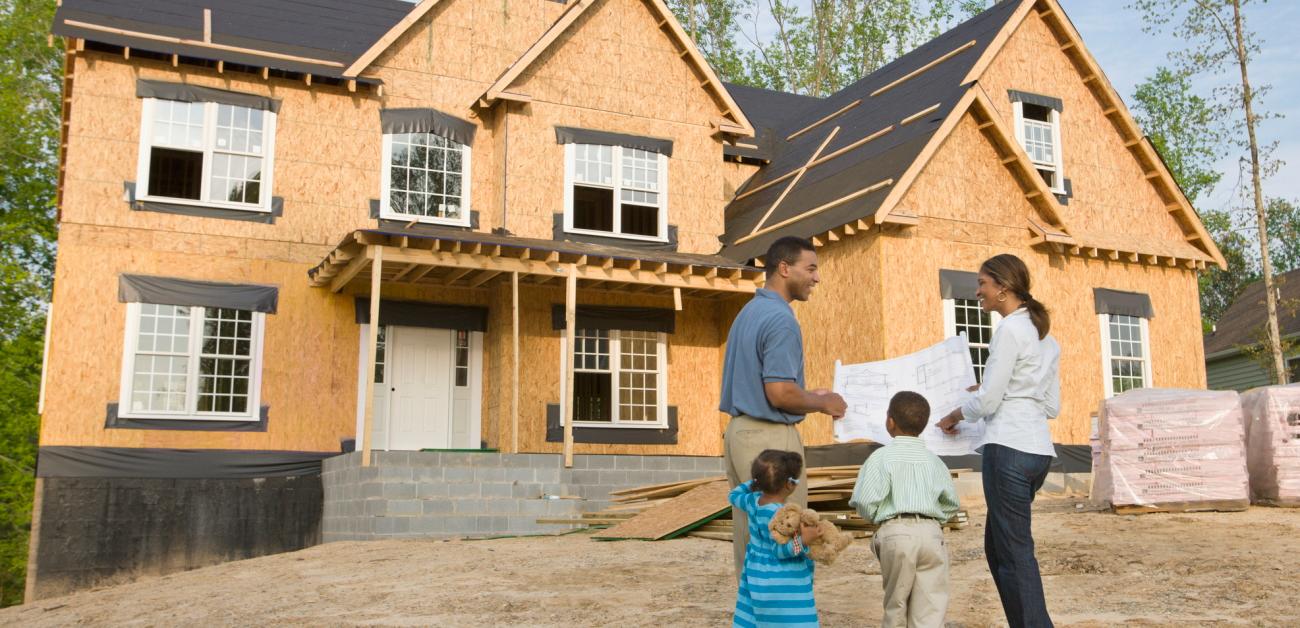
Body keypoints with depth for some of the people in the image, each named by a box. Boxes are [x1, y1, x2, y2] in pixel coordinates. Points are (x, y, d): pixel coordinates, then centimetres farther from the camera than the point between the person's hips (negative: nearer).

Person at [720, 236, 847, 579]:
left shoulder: (749, 312, 15)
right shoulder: (780, 319, -16)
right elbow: (780, 394, -21)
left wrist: (809, 396, 18)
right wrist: (823, 403, -4)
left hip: (739, 432, 10)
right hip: (770, 438, -10)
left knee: (750, 538, 14)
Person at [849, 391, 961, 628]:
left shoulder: (882, 457, -4)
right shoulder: (933, 460, 11)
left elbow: (866, 501, -11)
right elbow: (952, 504, 13)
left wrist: (876, 518, 9)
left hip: (895, 533, -3)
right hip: (931, 532, 3)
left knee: (896, 603, 12)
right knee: (931, 606, 2)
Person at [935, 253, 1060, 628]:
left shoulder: (1010, 329, -9)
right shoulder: (1045, 335, 18)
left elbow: (986, 401, -11)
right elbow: (1052, 406, 18)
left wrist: (955, 416, 7)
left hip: (1009, 447, -9)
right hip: (1039, 448, 9)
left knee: (1014, 553, -3)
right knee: (997, 546, 15)